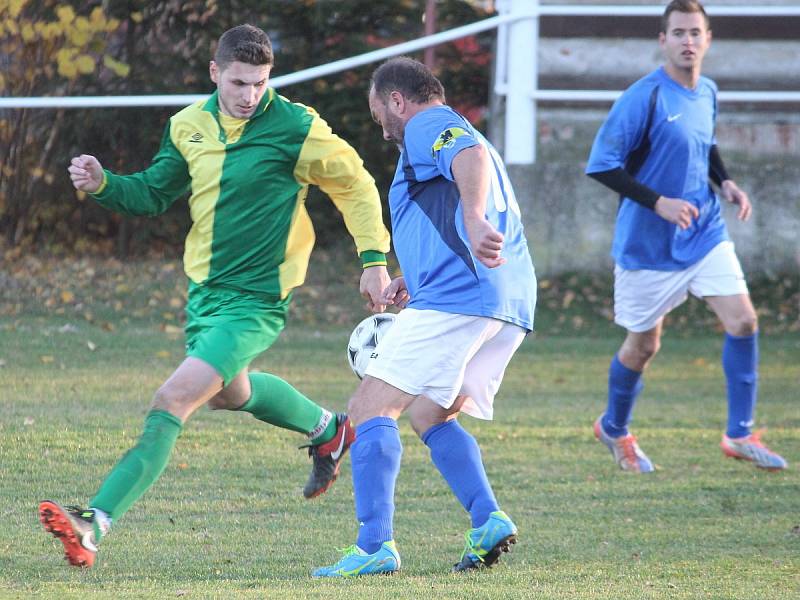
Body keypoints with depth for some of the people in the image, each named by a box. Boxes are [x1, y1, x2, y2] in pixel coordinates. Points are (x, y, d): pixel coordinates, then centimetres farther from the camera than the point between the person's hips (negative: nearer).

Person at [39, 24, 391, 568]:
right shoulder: (189, 125, 1)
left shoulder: (295, 129, -15)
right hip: (204, 289, 8)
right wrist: (103, 184, -8)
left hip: (256, 298, -8)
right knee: (228, 393, 30)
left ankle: (95, 524, -26)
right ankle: (329, 431, 57)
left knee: (173, 401, -19)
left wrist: (374, 259, -7)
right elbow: (155, 193, 11)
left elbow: (355, 184, -4)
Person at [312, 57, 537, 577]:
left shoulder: (427, 127, 2)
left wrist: (473, 217, -40)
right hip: (512, 305, 10)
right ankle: (488, 521, 1)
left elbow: (473, 156, -22)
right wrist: (416, 285, 31)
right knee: (431, 415, 21)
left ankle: (375, 546, -19)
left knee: (371, 409, -8)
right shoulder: (456, 133, 33)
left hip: (457, 297, -10)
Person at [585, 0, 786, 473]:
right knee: (643, 346, 7)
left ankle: (740, 434, 2)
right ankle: (614, 429, 34)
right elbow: (601, 165, -19)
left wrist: (725, 181, 3)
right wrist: (658, 202, -26)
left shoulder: (708, 93, 4)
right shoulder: (644, 98, -18)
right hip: (648, 243, -5)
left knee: (743, 320, -9)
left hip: (705, 234, 5)